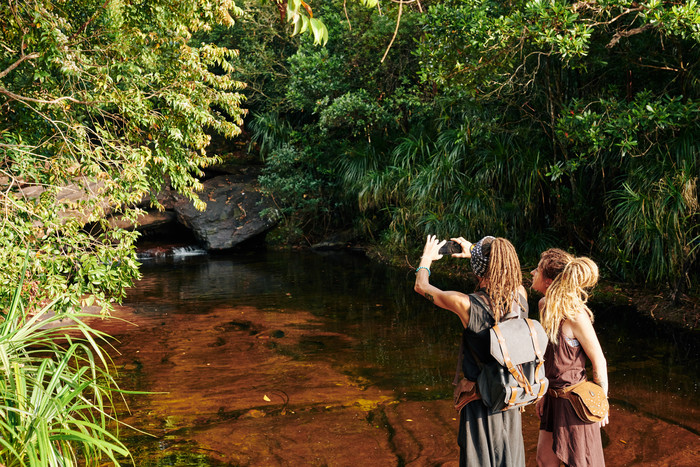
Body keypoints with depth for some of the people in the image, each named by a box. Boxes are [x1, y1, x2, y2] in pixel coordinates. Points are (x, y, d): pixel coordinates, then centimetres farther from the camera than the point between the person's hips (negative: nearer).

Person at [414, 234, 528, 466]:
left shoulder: (468, 305, -23)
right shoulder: (520, 297, -10)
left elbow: (421, 286, -6)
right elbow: (506, 272, 16)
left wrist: (427, 258, 13)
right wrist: (474, 253, 27)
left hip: (481, 402, -4)